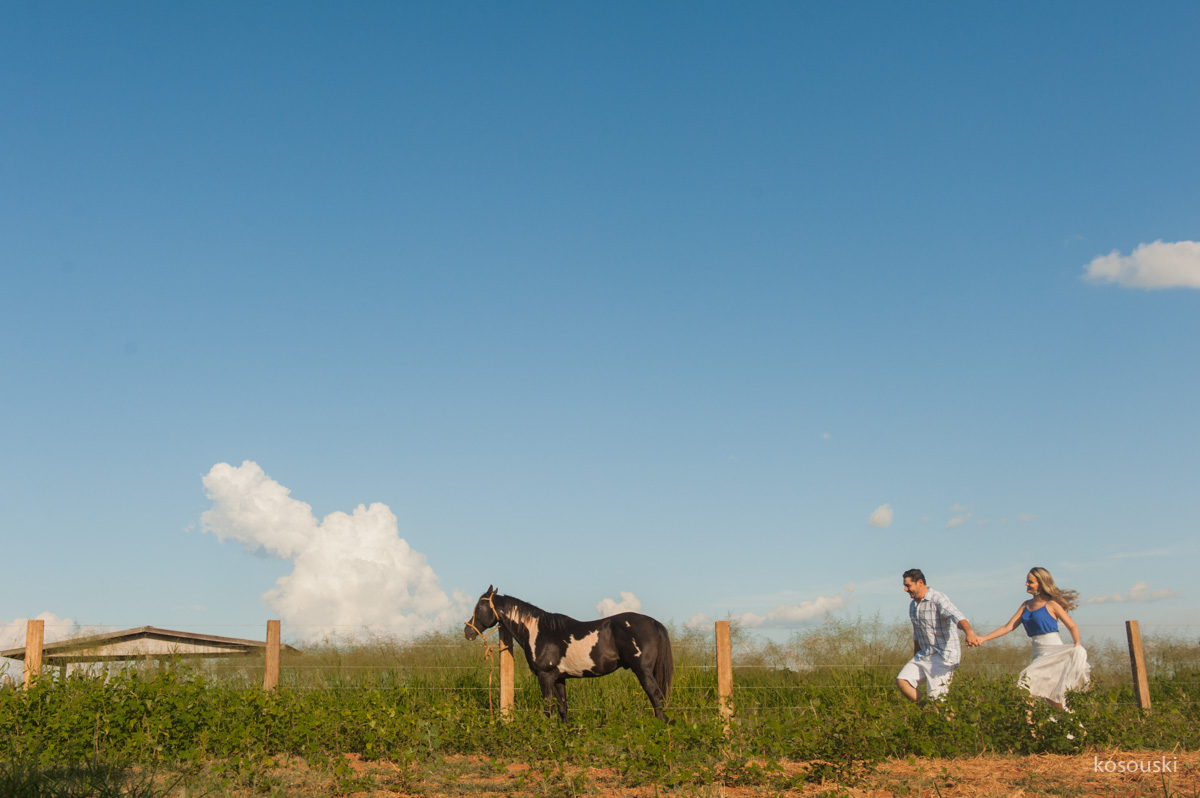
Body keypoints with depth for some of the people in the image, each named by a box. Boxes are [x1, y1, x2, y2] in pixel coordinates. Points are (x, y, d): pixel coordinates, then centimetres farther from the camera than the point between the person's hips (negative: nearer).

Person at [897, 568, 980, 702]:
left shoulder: (938, 599, -15)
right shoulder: (913, 605, 12)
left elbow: (956, 616, -35)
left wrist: (969, 632, -55)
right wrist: (915, 661, 28)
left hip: (944, 655, -8)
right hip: (924, 655, 8)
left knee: (936, 697, -13)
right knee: (902, 681, -6)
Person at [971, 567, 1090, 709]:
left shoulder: (1051, 604, -3)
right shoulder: (1026, 605, 15)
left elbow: (1072, 627, -1)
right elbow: (1008, 627, 11)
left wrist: (1077, 645, -21)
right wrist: (983, 639, 3)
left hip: (1054, 652, -6)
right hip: (1039, 655, 6)